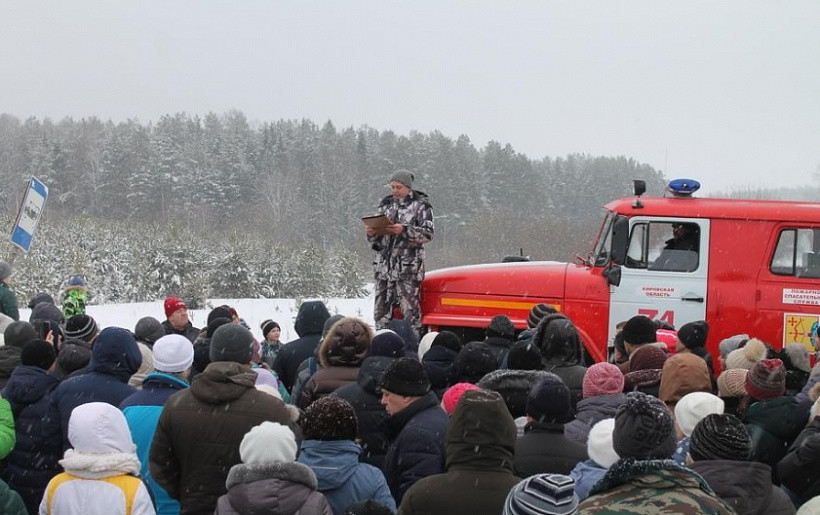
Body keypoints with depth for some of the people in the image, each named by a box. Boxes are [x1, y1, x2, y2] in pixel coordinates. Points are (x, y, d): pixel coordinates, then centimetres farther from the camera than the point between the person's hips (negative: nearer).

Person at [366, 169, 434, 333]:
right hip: (383, 263, 5)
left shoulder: (421, 205, 1)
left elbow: (428, 234, -9)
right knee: (381, 310, 5)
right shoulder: (386, 204, 17)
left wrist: (404, 230, -21)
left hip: (407, 266, -5)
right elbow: (376, 240, 20)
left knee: (409, 309, -9)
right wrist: (371, 233, -3)